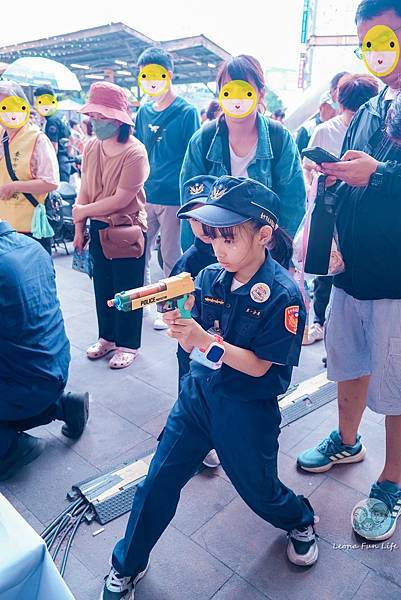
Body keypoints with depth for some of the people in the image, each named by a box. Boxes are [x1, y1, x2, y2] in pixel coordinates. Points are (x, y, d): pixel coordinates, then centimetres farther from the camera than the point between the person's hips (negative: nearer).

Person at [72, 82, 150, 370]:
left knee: (127, 289, 6)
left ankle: (127, 344, 23)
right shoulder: (91, 147, 1)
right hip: (98, 227, 6)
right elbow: (85, 189, 6)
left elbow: (121, 199, -20)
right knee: (102, 284, 16)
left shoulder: (134, 152, -18)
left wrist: (82, 211, -10)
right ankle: (107, 336, 34)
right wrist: (79, 228, 5)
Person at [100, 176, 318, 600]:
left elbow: (258, 366, -17)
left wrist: (206, 341, -26)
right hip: (199, 392, 4)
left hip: (248, 409, -4)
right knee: (158, 481, 6)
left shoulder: (282, 294, -19)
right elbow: (191, 345, 1)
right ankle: (127, 566, 30)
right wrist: (179, 321, -20)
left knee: (259, 491, 16)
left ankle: (300, 522, 52)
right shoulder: (209, 278, -5)